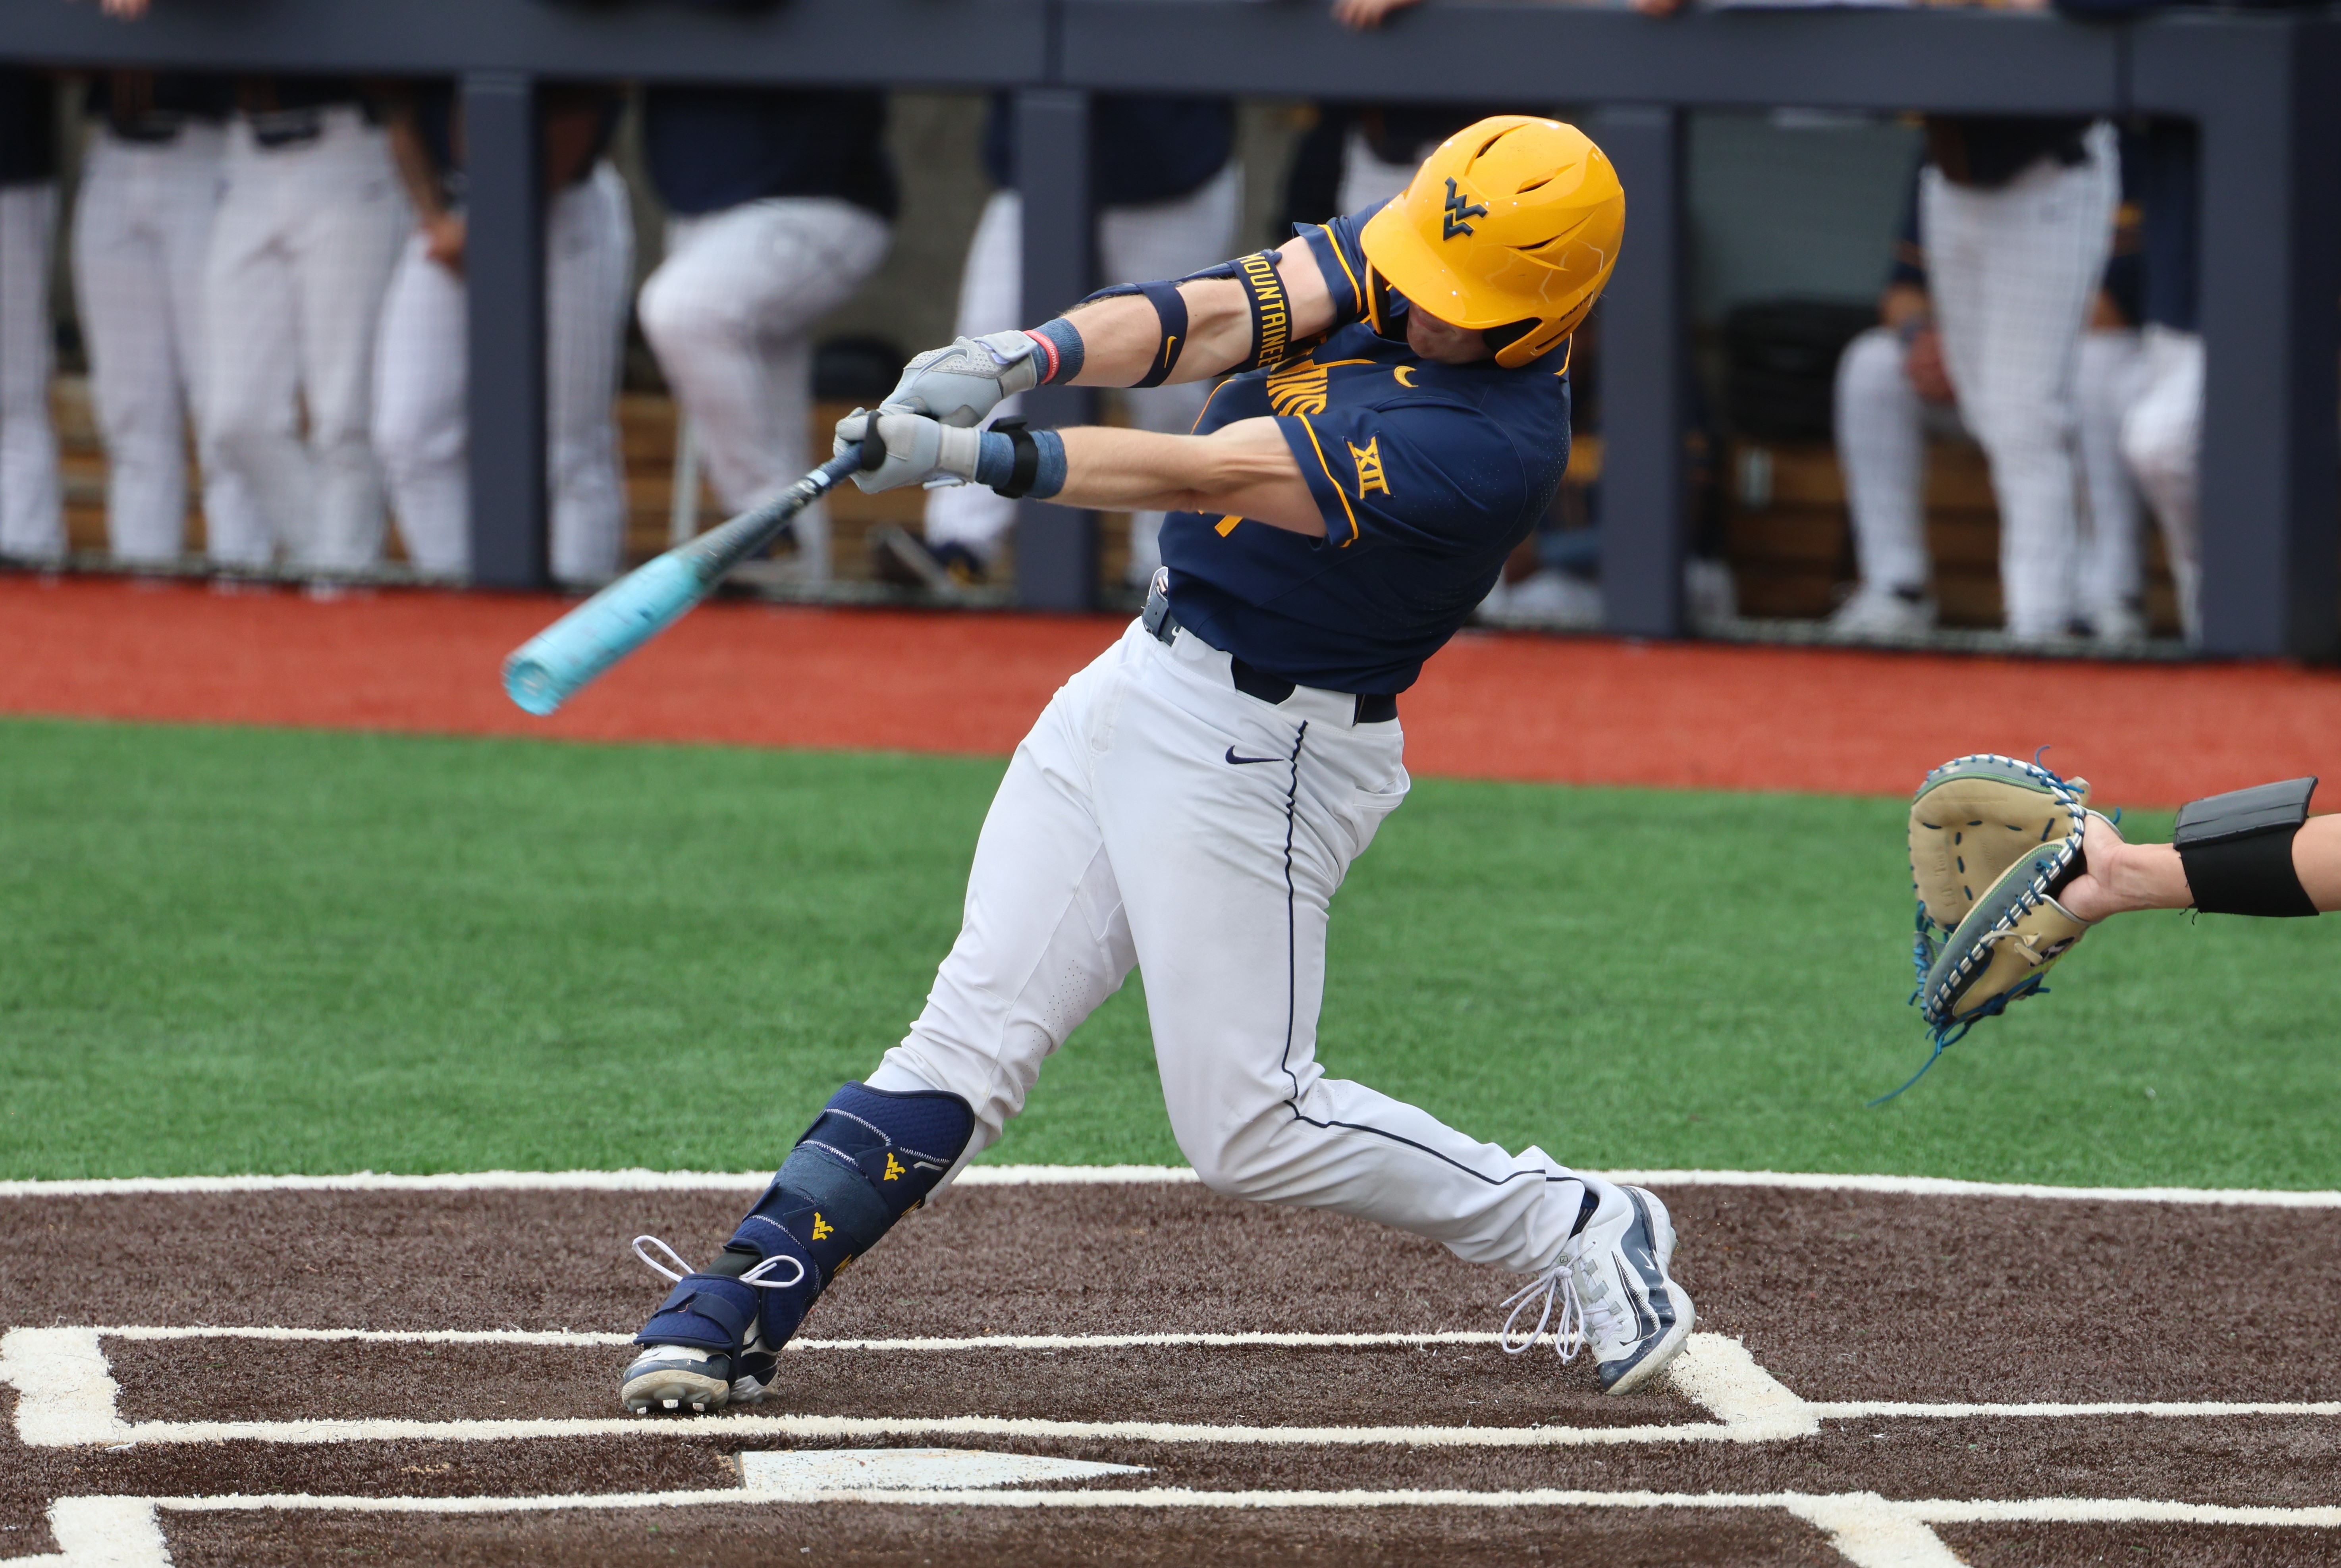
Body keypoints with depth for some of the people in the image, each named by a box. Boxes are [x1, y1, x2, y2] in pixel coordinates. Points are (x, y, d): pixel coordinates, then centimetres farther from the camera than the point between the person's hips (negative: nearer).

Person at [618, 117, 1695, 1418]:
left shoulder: (1500, 442, -26)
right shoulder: (1393, 259, -2)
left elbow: (1213, 477, -30)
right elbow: (1218, 318, -14)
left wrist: (967, 458, -34)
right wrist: (1020, 360, -32)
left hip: (1262, 756, -7)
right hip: (1142, 682, 7)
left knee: (1251, 1131, -3)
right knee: (972, 1035, 2)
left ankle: (1573, 1228, 13)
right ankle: (741, 1306, 0)